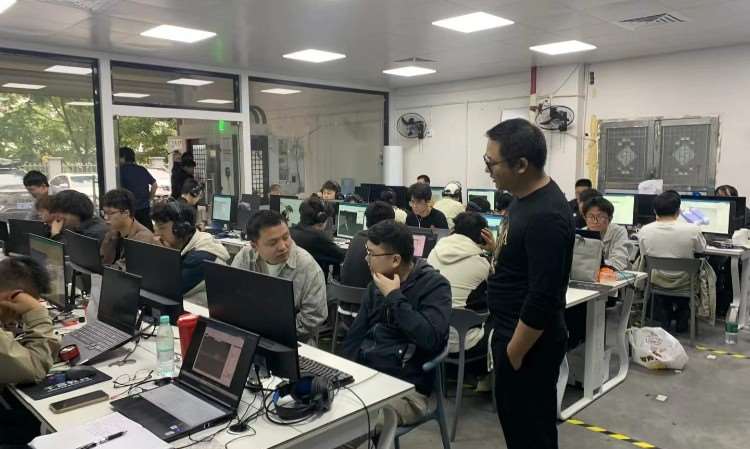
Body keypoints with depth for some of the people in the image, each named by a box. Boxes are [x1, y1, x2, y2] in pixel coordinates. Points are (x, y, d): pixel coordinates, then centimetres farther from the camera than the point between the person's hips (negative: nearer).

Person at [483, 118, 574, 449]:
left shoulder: (546, 216, -26)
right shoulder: (526, 198, 5)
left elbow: (543, 299, -26)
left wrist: (513, 354, -19)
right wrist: (498, 248, 7)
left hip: (529, 342, -10)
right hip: (513, 331, 10)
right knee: (515, 421, 23)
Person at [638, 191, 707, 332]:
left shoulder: (644, 230, -17)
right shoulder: (692, 229, -21)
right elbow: (701, 249, 0)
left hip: (657, 282, 1)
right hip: (683, 283, -1)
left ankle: (664, 315, 33)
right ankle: (682, 316, 36)